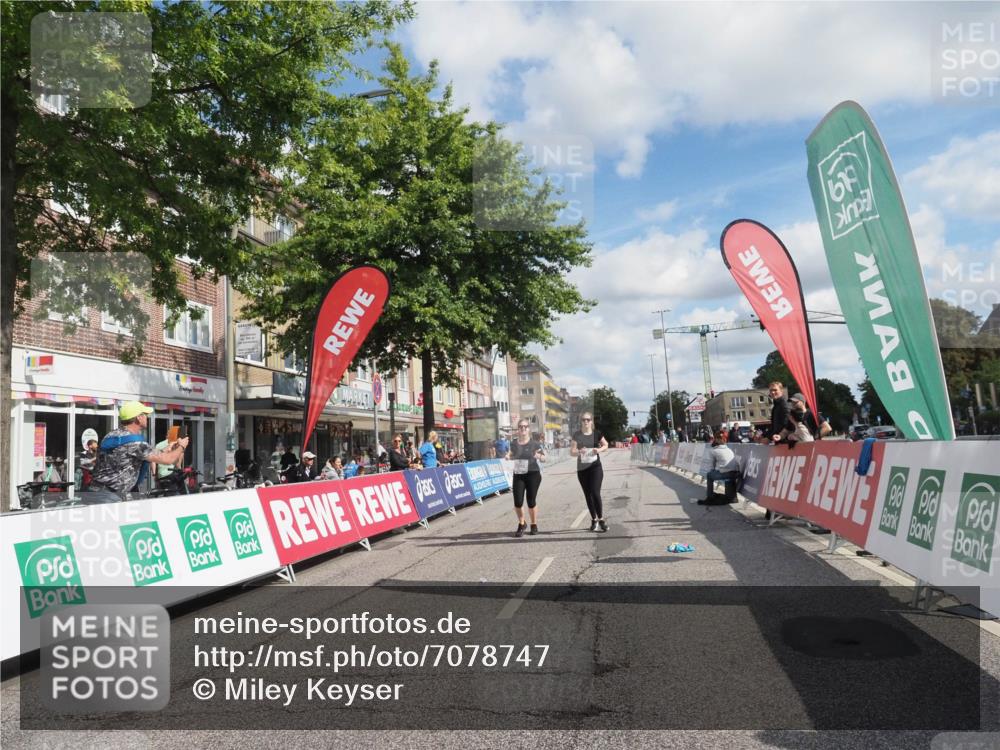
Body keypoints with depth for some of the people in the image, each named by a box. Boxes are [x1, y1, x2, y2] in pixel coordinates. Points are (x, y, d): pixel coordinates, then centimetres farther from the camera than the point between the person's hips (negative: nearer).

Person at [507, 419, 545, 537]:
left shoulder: (534, 443, -3)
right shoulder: (514, 444, 5)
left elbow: (543, 457, 1)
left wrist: (539, 456, -21)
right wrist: (508, 457, -1)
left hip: (533, 474, -2)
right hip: (518, 475, 3)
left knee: (531, 501, 1)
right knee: (518, 502, -4)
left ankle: (534, 525, 24)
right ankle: (521, 524, 22)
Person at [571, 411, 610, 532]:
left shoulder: (597, 433, -1)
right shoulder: (577, 436, -1)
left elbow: (606, 445, 12)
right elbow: (571, 452, -4)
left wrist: (600, 449, -9)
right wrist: (579, 452, -25)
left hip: (595, 467, -2)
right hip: (582, 469, 2)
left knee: (595, 493, -13)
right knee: (588, 495, 10)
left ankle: (601, 520, -1)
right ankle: (594, 520, 23)